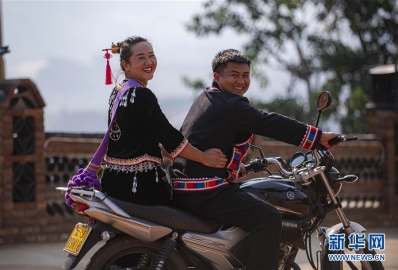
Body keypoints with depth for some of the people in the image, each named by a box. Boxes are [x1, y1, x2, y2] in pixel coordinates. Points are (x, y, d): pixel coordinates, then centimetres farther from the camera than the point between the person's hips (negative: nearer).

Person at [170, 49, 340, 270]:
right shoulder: (232, 105, -12)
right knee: (268, 218, -18)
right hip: (205, 190, -11)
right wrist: (318, 137, -12)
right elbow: (273, 124, -16)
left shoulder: (205, 98, 18)